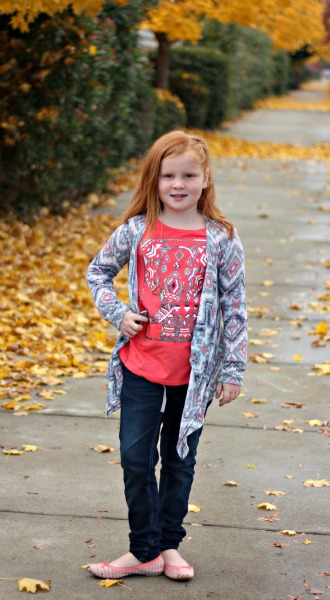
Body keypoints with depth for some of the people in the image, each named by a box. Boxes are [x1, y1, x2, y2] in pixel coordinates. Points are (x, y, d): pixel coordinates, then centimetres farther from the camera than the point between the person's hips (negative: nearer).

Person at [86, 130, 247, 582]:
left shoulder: (221, 239, -7)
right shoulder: (137, 231, -3)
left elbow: (234, 307, -3)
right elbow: (98, 271, 11)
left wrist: (233, 371, -3)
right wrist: (118, 313, -5)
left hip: (194, 372, -1)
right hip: (140, 366, 1)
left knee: (180, 459, 13)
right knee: (135, 458, 4)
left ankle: (169, 543, 28)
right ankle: (144, 551, 17)